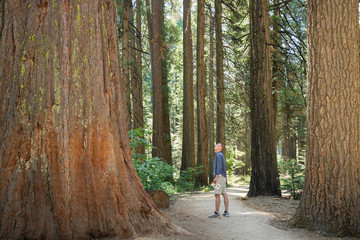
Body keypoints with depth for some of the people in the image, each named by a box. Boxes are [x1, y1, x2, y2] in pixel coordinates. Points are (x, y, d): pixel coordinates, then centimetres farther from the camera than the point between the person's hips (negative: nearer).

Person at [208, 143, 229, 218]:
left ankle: (216, 213, -11)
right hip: (223, 177, 10)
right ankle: (226, 212, 8)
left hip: (219, 176, -10)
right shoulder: (222, 156, 20)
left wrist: (216, 177, -23)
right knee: (224, 194, 7)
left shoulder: (219, 155, -11)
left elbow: (219, 166, -19)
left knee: (217, 194, -10)